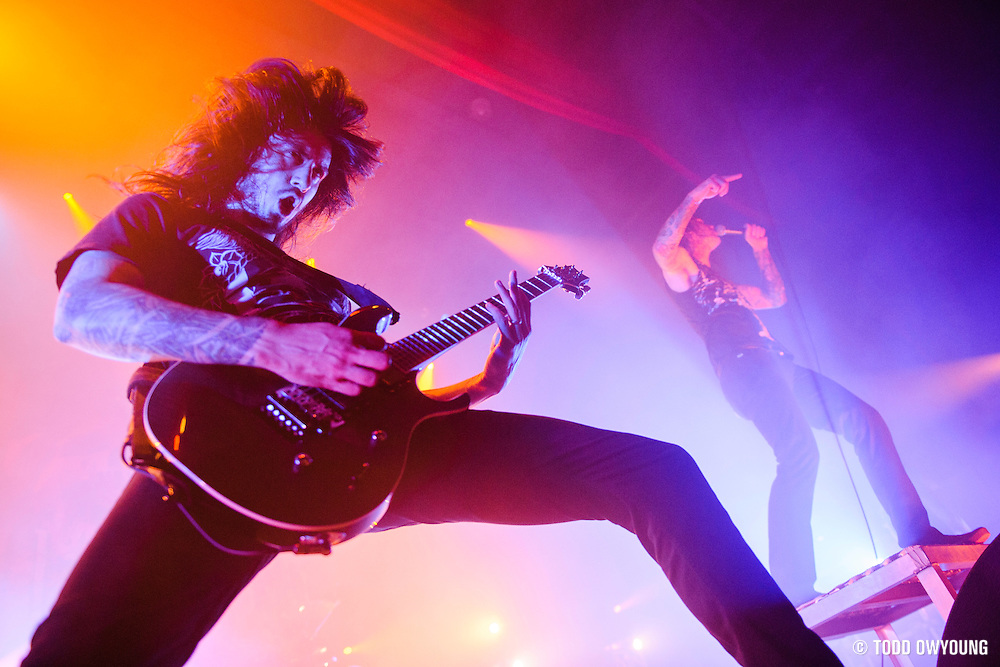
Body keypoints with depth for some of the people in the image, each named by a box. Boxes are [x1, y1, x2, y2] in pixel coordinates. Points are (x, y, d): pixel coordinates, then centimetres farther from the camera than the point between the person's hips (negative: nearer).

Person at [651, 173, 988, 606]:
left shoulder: (724, 286, 37)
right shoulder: (681, 269, 12)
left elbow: (775, 298, 42)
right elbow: (661, 248, -12)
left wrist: (759, 248, 38)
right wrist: (696, 196, -9)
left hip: (777, 366, 10)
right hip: (743, 367, -10)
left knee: (864, 421, 1)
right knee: (798, 451, -30)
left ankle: (918, 534, 4)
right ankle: (793, 590, -30)